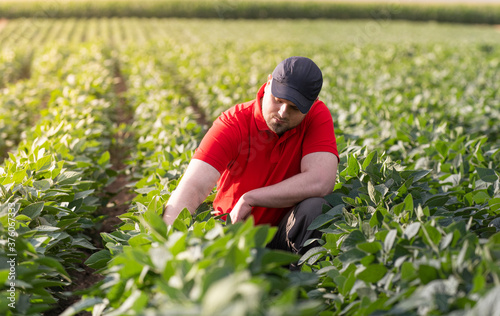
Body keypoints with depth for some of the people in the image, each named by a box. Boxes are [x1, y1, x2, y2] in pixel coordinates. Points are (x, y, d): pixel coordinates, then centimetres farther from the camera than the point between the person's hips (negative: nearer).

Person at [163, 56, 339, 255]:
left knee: (314, 207, -30)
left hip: (286, 232, 1)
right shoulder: (233, 124, -17)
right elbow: (194, 187, -29)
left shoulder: (317, 116, -12)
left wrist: (249, 198, -24)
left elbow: (321, 182, -27)